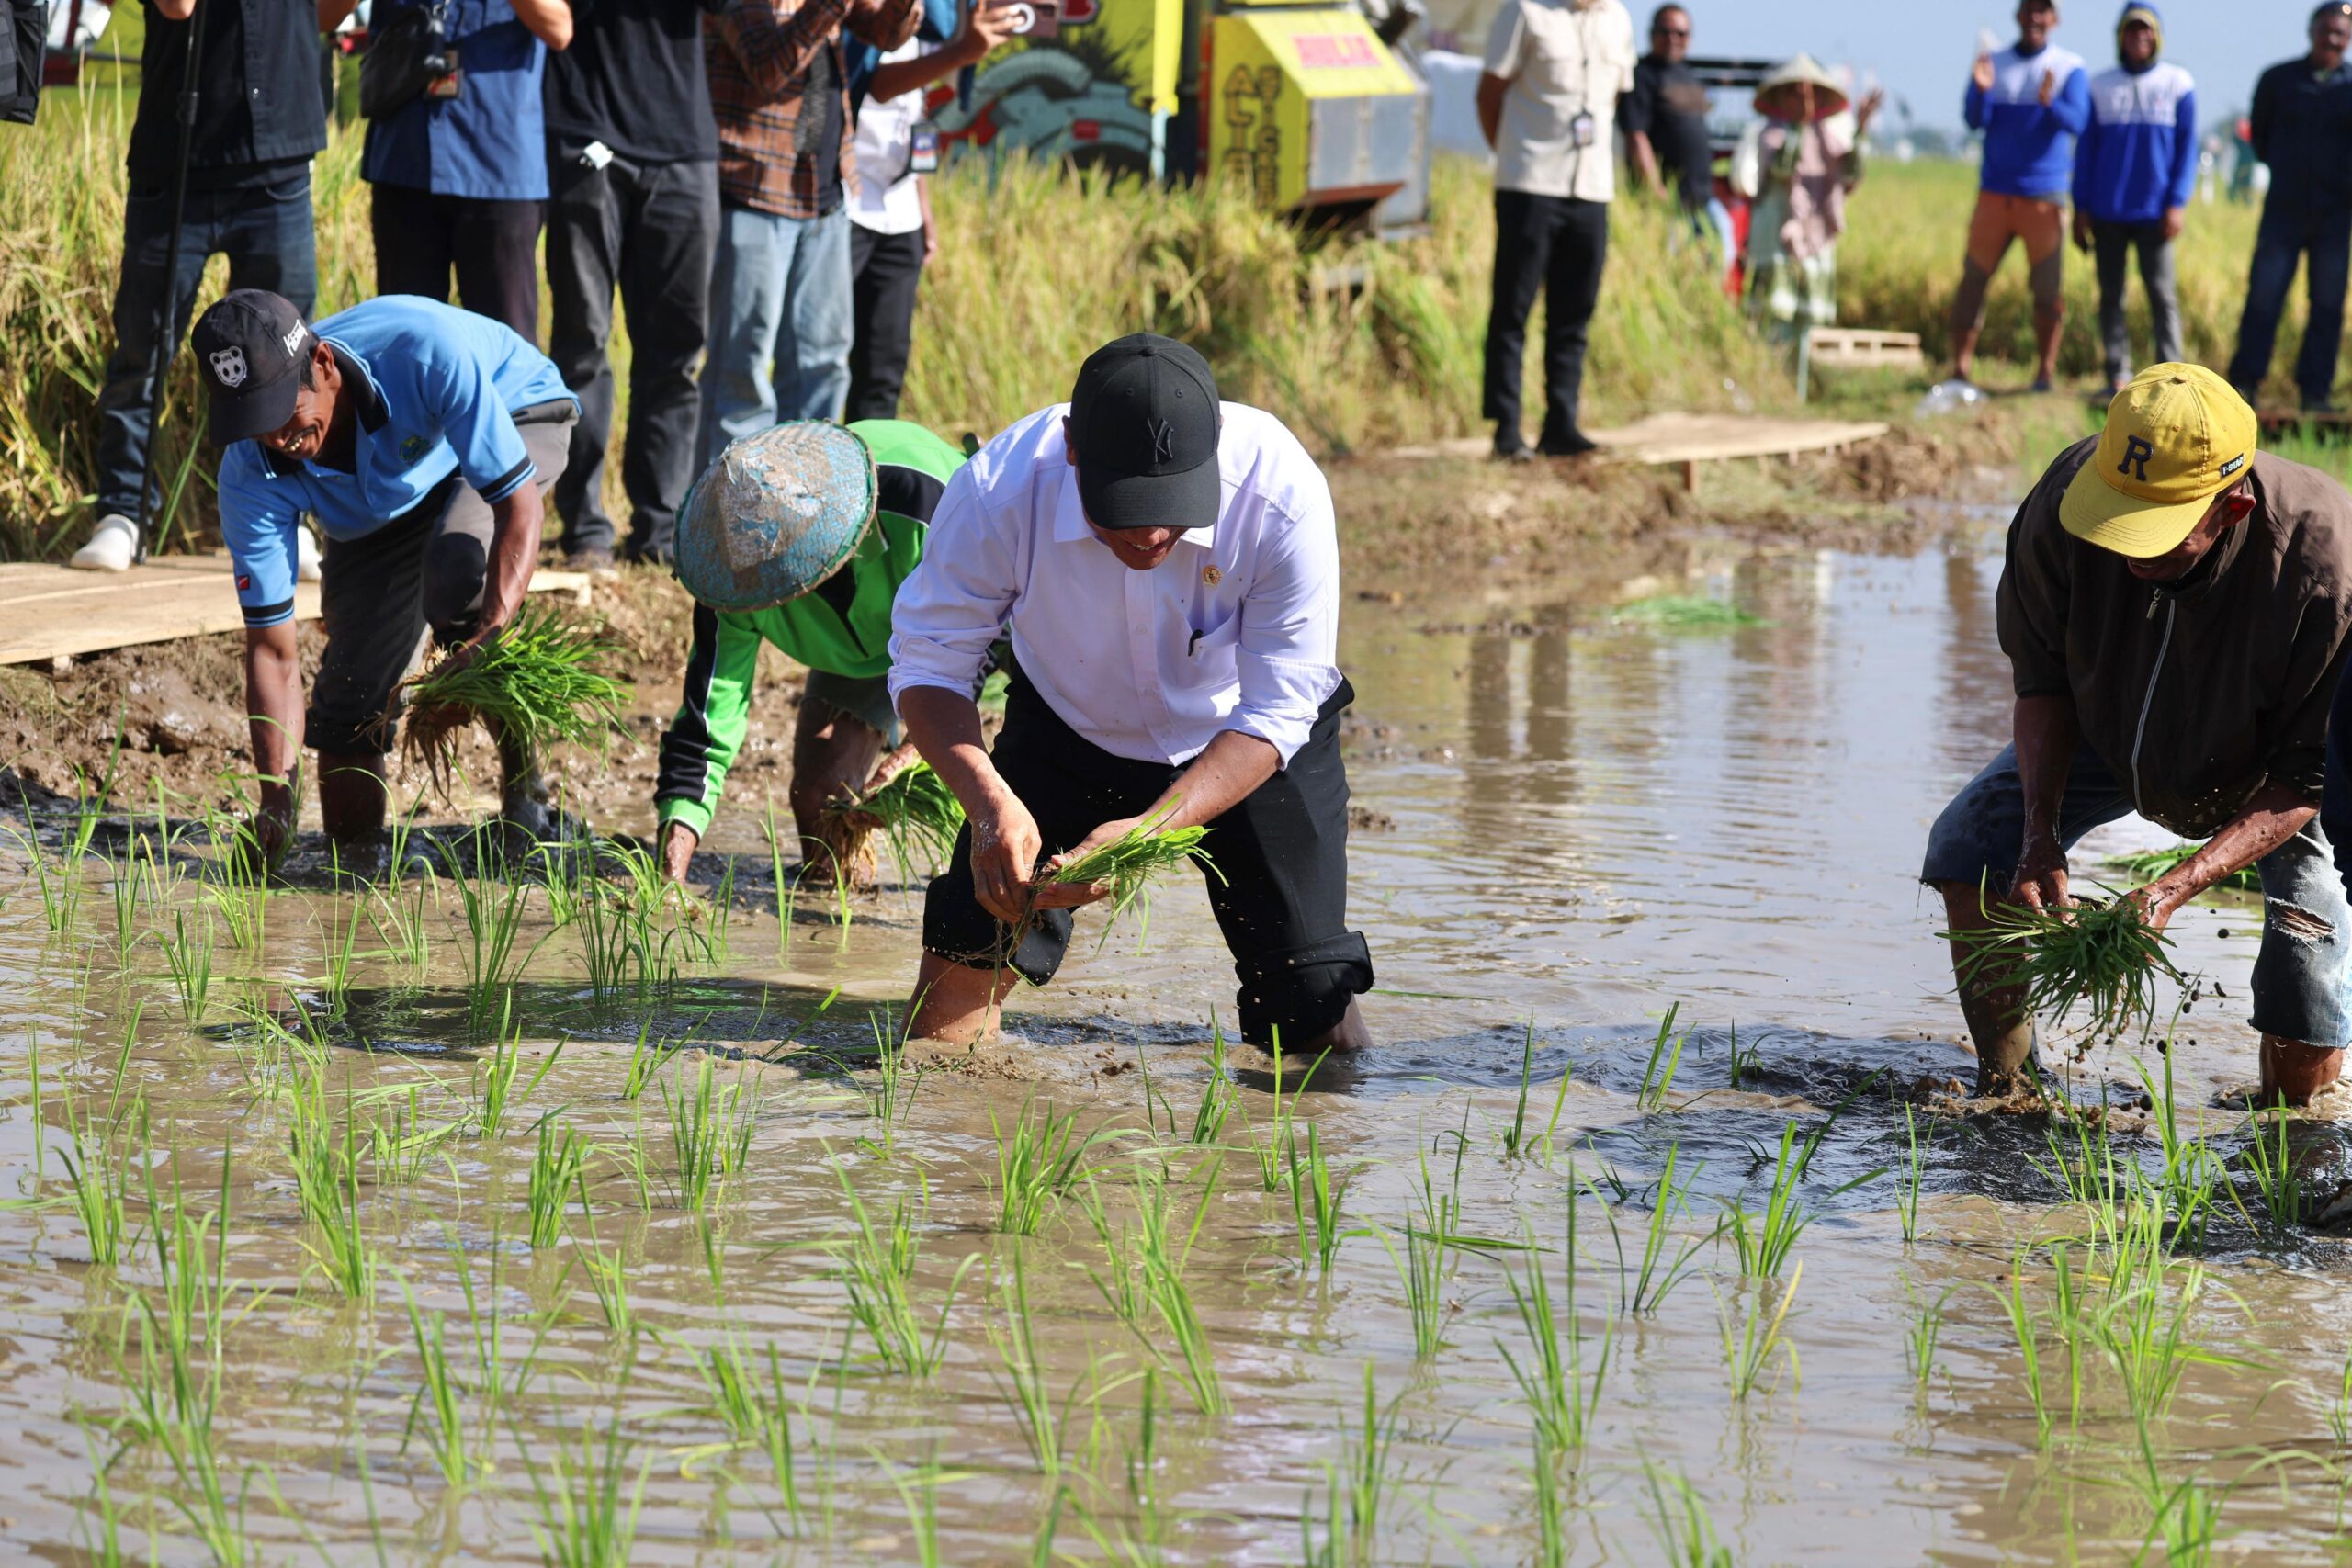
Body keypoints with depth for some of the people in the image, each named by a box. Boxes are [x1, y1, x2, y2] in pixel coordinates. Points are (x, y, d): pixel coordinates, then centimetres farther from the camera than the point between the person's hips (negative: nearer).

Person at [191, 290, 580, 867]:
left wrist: (489, 639, -53)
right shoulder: (252, 477, -30)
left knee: (455, 568, -33)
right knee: (351, 685, -7)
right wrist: (276, 800, -35)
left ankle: (524, 791, -16)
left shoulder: (427, 351, -43)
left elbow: (518, 504, -38)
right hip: (377, 507, 4)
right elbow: (272, 650, -23)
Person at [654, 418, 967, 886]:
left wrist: (915, 753, -40)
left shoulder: (922, 503, -43)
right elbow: (706, 726, -27)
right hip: (863, 651, 4)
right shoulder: (740, 569, -30)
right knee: (817, 791, -11)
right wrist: (670, 877, -36)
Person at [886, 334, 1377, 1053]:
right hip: (1068, 730, 1)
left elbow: (1275, 716, -27)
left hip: (1248, 750, -1)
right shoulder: (997, 493, -32)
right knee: (946, 1021, -6)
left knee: (1320, 1033, -8)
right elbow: (927, 667, -20)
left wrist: (1149, 828, -42)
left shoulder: (1282, 495, -35)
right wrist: (989, 801, -38)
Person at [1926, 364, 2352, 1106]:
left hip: (2267, 772, -3)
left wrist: (2177, 887, -41)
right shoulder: (2062, 502, -33)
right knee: (1969, 852, -12)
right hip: (2116, 732, 4)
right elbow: (2043, 680, -15)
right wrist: (2041, 835, -28)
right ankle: (2007, 1088, 5)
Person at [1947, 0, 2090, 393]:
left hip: (2044, 195, -2)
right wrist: (1980, 90, -21)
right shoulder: (1995, 65, 9)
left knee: (2047, 287, -2)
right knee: (1973, 280, -1)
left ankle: (2045, 372, 4)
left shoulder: (2069, 68, 2)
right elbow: (1975, 120, 0)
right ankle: (1960, 369, 1)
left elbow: (2076, 122, -10)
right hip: (1995, 193, 2)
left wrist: (2050, 103, -31)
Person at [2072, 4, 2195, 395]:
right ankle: (2118, 374, 7)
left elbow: (2186, 147, 4)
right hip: (2106, 212, 2)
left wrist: (2178, 203, -6)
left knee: (2162, 293, -6)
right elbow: (2086, 149, 11)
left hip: (2154, 212, -2)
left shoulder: (2177, 84, 4)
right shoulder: (2100, 86, 9)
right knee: (2111, 295, 3)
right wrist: (2081, 208, 5)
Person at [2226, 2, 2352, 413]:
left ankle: (2315, 391, 8)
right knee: (2264, 297, -4)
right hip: (2284, 209, 0)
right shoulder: (2278, 80, 5)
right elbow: (2259, 133, 18)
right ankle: (2245, 383, 2)